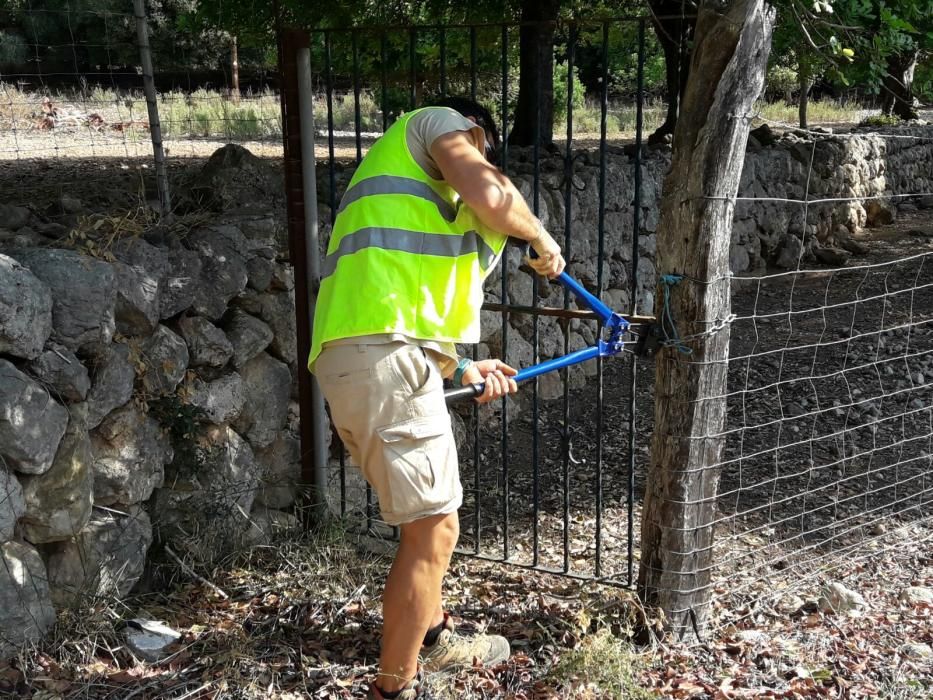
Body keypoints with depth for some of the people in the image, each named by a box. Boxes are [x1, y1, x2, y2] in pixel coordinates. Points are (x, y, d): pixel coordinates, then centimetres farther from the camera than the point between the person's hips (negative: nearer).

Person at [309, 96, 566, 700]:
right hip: (387, 359, -10)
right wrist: (543, 240, 9)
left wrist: (462, 368, 28)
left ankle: (434, 639, 43)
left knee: (428, 518, 25)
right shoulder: (436, 121, 11)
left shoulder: (404, 178, 35)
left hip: (346, 357, 10)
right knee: (434, 531, 0)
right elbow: (491, 198, -10)